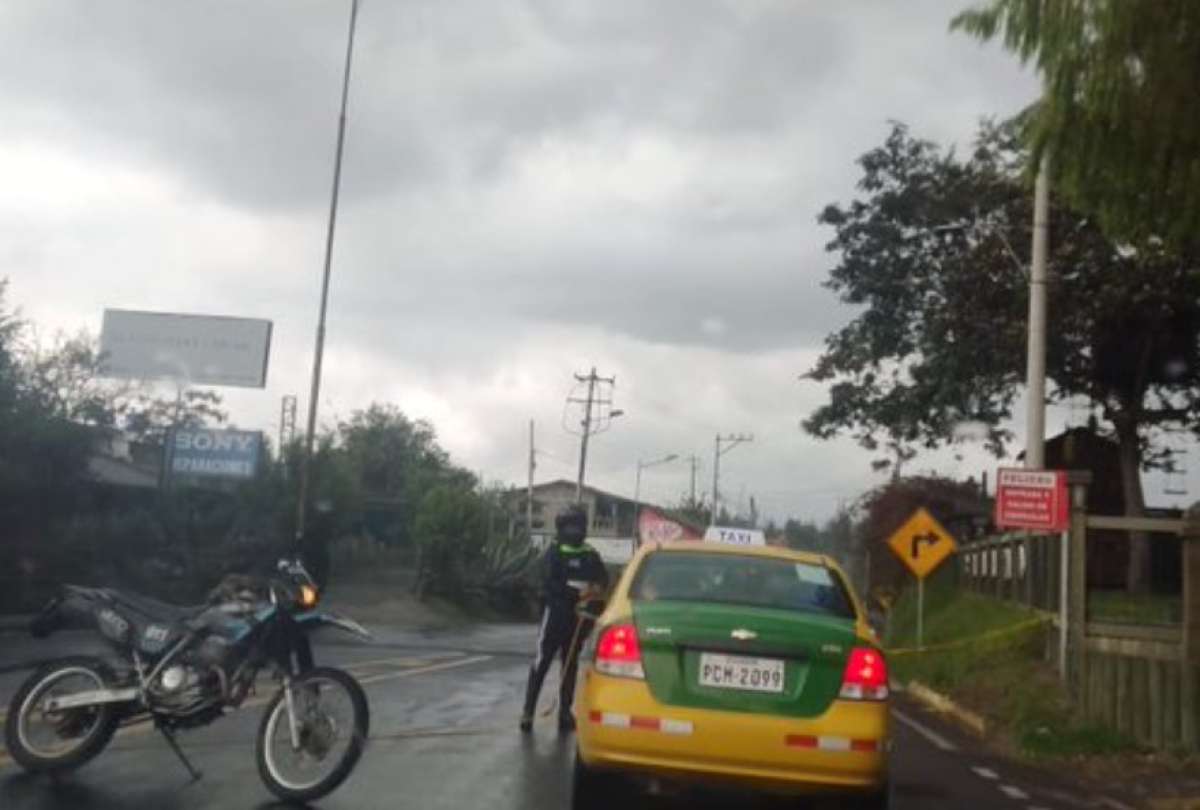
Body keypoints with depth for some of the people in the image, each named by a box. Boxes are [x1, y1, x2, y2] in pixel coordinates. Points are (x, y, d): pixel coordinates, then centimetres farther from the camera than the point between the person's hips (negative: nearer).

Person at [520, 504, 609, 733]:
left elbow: (604, 578, 11)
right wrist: (578, 593, -25)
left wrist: (596, 588, -13)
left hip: (578, 617, 4)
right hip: (555, 614, -4)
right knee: (542, 663, -6)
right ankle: (528, 710, -2)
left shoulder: (591, 555, 13)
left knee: (571, 664, 9)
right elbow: (550, 583, -14)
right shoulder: (554, 553, -2)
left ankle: (565, 711, 16)